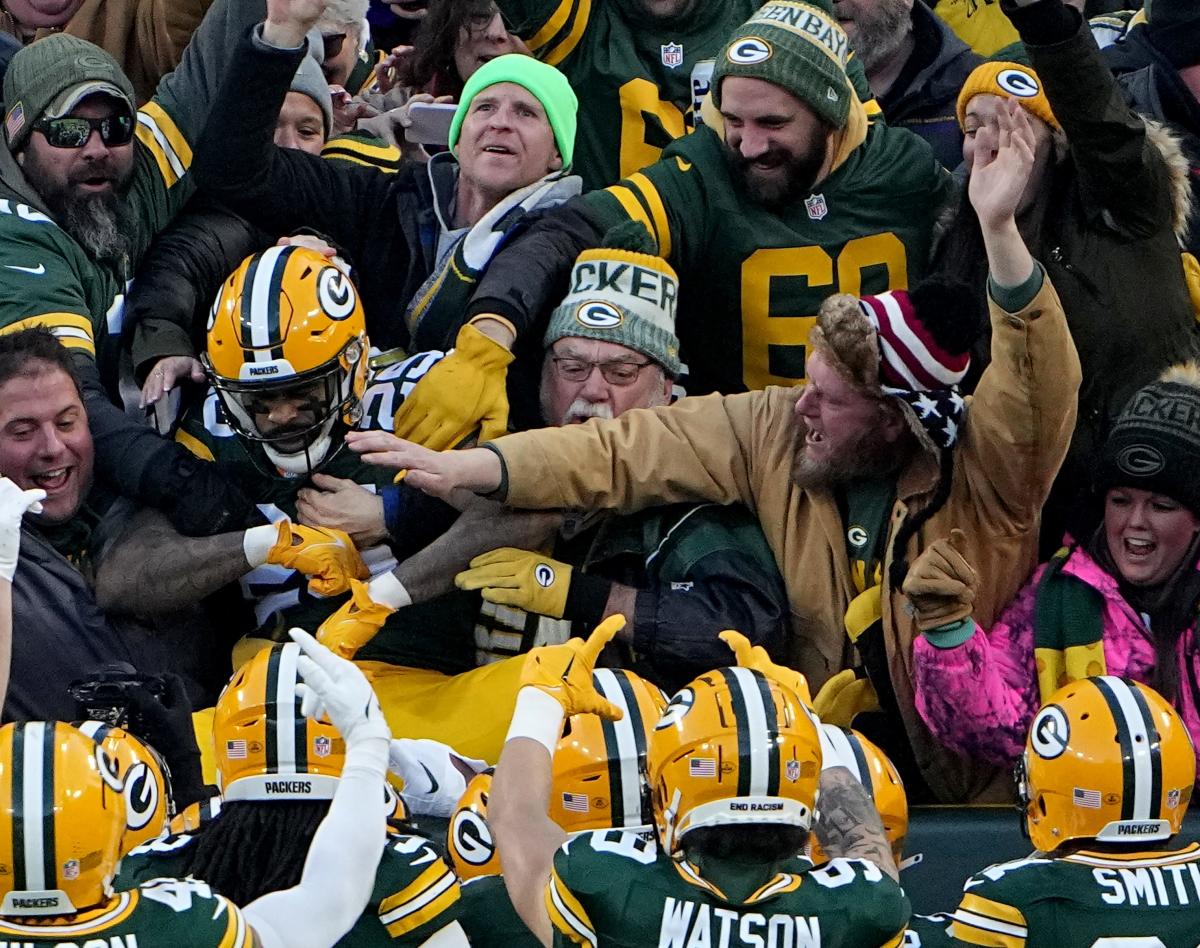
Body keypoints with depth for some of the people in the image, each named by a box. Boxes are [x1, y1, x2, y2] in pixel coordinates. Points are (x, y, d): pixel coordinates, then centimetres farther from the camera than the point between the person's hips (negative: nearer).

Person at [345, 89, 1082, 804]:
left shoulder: (983, 466, -10)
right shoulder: (769, 431, 2)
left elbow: (1039, 388, -28)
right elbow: (630, 452, 1)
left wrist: (998, 229, -40)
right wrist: (467, 468, -7)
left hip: (971, 786, -2)